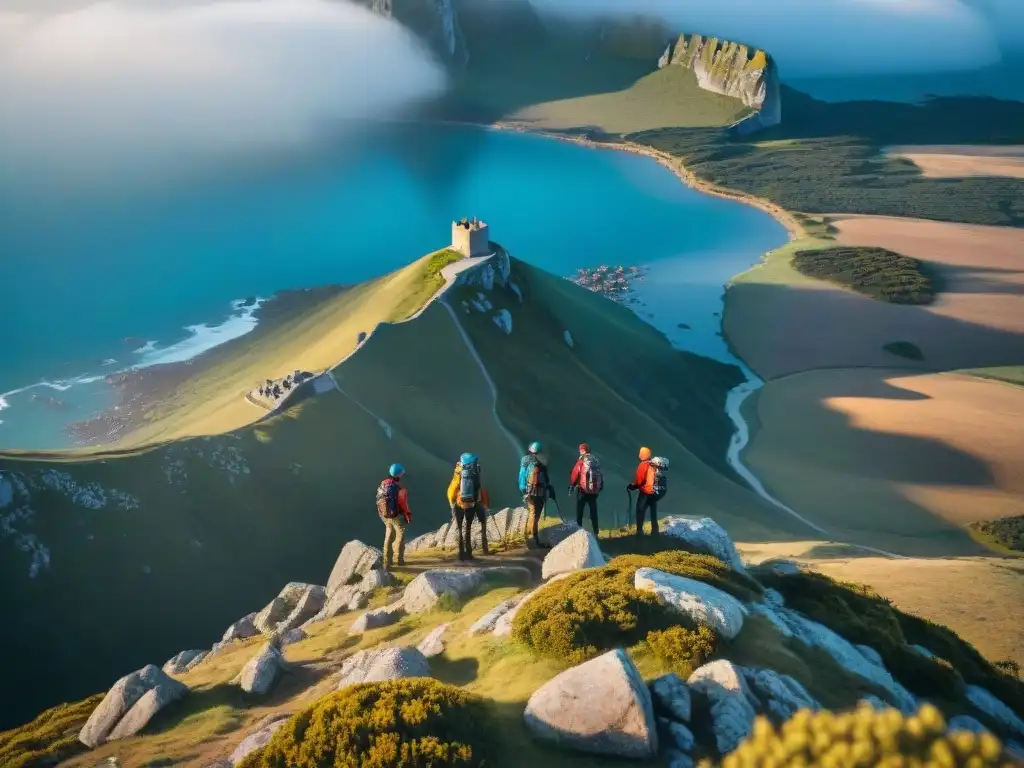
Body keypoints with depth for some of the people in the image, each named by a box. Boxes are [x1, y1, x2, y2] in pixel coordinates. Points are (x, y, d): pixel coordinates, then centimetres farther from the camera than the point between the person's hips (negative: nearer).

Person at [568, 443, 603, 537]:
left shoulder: (581, 461, -10)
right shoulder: (596, 460, 4)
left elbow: (575, 473, -9)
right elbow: (600, 474, 8)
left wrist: (571, 485, 4)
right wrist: (600, 486, 17)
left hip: (583, 489, -4)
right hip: (595, 489, 4)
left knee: (579, 511, 7)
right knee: (593, 511, 10)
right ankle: (595, 533, 10)